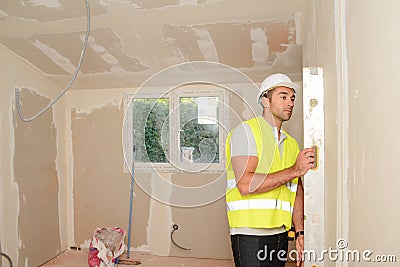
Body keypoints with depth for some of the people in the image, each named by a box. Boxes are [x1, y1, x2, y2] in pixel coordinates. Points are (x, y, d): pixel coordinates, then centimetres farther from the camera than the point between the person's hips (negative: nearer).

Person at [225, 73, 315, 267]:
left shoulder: (292, 144, 16)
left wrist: (300, 233, 3)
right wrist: (295, 171, -14)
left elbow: (297, 193, 13)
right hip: (250, 234, -6)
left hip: (280, 234, 7)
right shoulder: (246, 131, -6)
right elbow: (245, 185, -19)